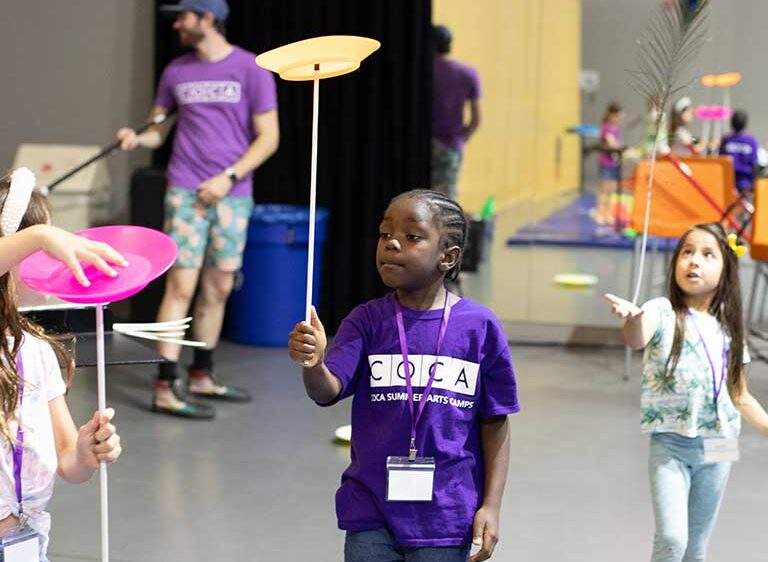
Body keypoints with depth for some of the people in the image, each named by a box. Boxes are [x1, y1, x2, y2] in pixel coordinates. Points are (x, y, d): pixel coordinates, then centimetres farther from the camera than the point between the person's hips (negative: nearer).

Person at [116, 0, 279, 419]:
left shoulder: (251, 69, -1)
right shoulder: (176, 72, 7)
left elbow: (268, 137, -2)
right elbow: (159, 129, 12)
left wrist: (228, 176, -12)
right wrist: (137, 138, -11)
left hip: (233, 195, 1)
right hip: (185, 192, -1)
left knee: (218, 289, 9)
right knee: (181, 287, -8)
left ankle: (202, 376, 23)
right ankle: (165, 389, -7)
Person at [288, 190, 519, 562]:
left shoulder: (479, 327, -5)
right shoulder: (367, 321, -2)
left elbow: (495, 422, 1)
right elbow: (329, 391, -15)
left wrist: (491, 506, -2)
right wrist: (313, 364, -37)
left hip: (445, 515, -1)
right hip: (372, 511, 1)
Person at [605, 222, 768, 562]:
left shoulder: (728, 328, 7)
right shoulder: (663, 313, -6)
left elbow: (740, 396, 15)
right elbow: (637, 340, -30)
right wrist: (633, 318, -52)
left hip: (717, 447, 4)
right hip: (670, 444, -4)